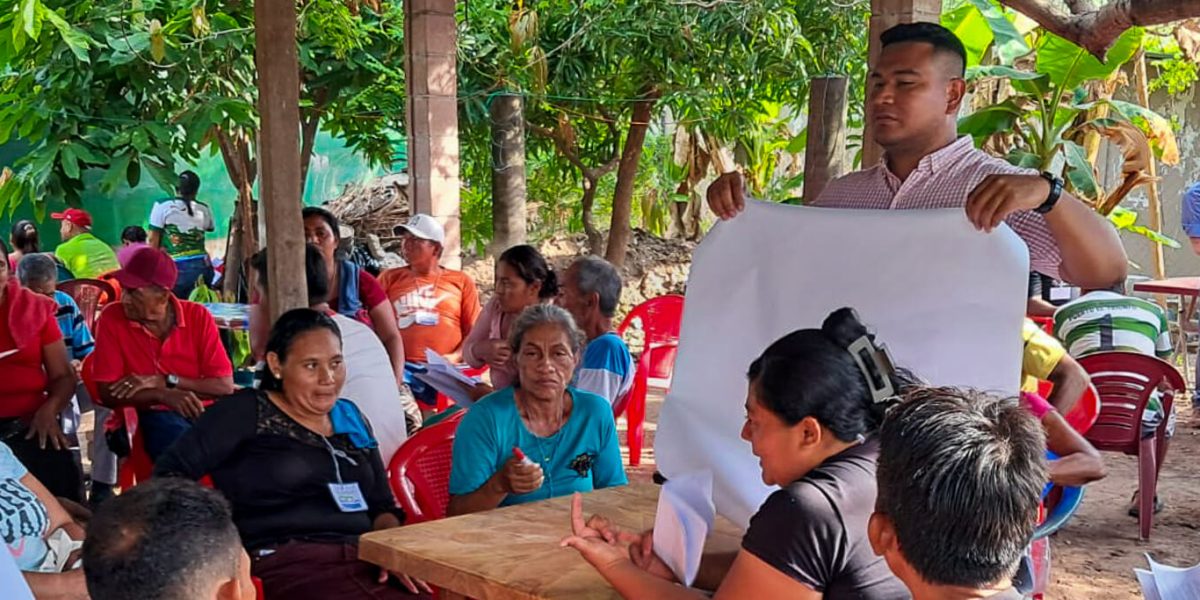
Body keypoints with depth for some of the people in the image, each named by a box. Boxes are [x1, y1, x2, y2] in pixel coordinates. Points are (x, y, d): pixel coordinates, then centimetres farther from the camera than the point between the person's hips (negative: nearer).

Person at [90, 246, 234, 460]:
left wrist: (163, 381, -13)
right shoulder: (111, 318, -5)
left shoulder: (198, 316, -2)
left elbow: (225, 386, -6)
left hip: (205, 411, 2)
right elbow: (108, 393, -7)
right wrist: (165, 396, -21)